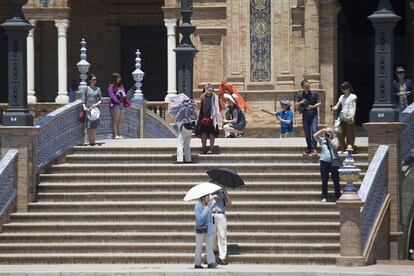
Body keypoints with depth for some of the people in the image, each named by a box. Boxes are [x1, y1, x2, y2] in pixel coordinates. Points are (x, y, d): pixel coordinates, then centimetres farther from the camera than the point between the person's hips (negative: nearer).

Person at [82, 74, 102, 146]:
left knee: (93, 126, -7)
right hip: (87, 109, 0)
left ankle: (94, 141, -3)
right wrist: (84, 107, -12)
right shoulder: (86, 89, 6)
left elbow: (101, 100, 8)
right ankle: (90, 141, 5)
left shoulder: (98, 89, 10)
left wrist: (97, 104, -11)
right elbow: (83, 99, 3)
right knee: (88, 127, -1)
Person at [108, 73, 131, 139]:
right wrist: (118, 101, -22)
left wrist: (126, 102, 4)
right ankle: (115, 135, -8)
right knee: (115, 120, -7)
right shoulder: (111, 87, -4)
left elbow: (124, 94, 19)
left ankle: (120, 134, 7)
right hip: (115, 105, -7)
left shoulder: (121, 86, 19)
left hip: (122, 105, 7)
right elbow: (112, 95, -14)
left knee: (120, 120, 6)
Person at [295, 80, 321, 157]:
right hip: (305, 116, 2)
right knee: (307, 133, 6)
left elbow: (319, 103, 1)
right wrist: (300, 102, -17)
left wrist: (312, 107, -15)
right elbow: (296, 105, 4)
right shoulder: (300, 95, 4)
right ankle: (309, 148, 17)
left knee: (314, 131, -14)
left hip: (313, 115, -2)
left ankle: (314, 149, -14)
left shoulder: (314, 94, -1)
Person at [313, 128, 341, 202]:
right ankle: (324, 197, 7)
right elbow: (315, 136, -3)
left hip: (334, 162, -1)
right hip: (324, 162, 1)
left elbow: (335, 146, -10)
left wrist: (329, 139, -12)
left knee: (336, 180, 4)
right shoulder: (322, 140, 11)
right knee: (324, 180, 3)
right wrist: (322, 130, -7)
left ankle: (338, 196, 11)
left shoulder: (335, 139, 7)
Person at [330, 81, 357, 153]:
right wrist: (333, 108, -11)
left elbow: (354, 107, -5)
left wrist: (351, 116, -18)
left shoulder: (352, 96, 1)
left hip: (349, 118, -6)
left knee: (349, 135, -5)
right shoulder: (342, 97, 18)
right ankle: (342, 148, 8)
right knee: (340, 133, -1)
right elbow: (337, 106, 12)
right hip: (342, 117, 6)